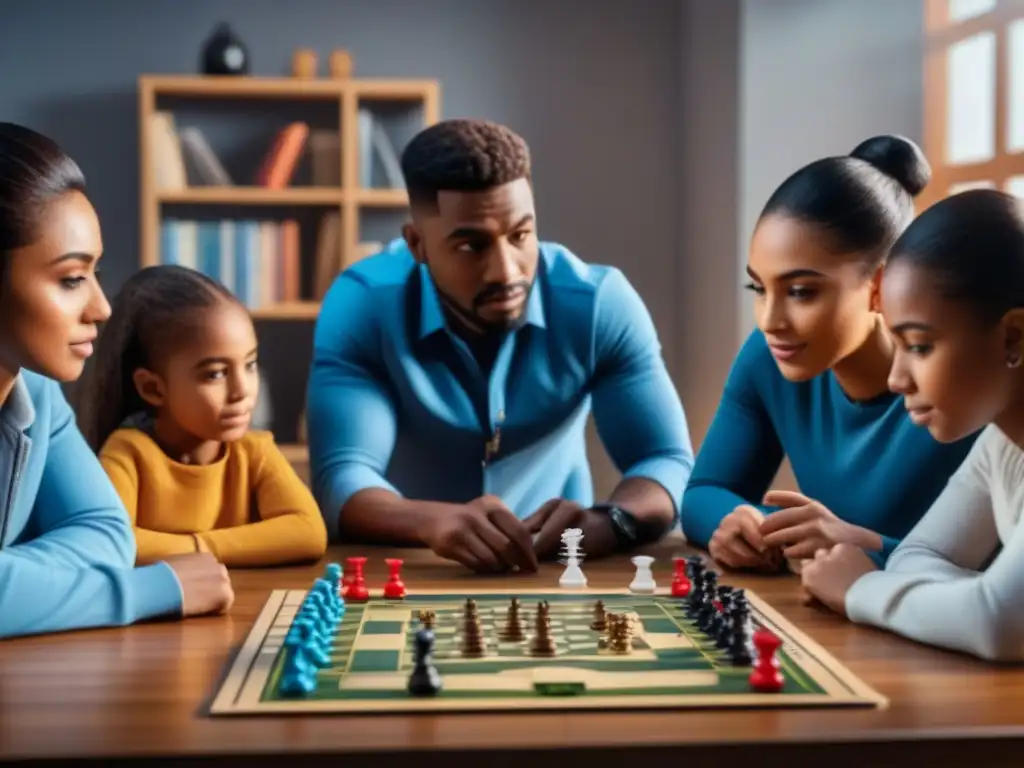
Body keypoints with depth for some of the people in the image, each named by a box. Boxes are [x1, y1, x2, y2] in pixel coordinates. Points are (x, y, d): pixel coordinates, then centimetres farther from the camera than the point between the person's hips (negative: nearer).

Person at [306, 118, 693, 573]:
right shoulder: (359, 306, -17)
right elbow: (341, 479, -25)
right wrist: (435, 521, -46)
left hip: (556, 570, 1)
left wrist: (607, 522, -37)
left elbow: (668, 464, -15)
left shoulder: (600, 302, -14)